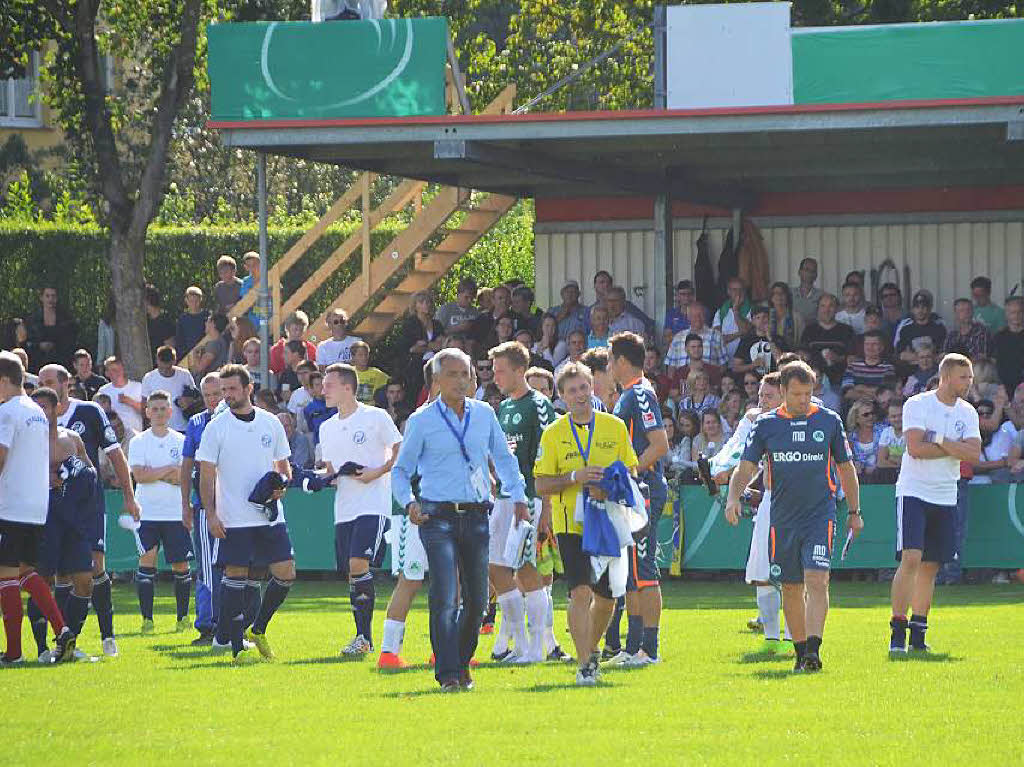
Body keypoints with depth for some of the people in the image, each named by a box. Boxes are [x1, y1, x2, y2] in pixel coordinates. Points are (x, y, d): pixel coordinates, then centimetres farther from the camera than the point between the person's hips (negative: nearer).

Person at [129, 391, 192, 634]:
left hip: (176, 512, 1)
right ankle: (147, 618, -6)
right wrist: (169, 470, -9)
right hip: (147, 512, -1)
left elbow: (184, 477, -5)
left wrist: (154, 474, -10)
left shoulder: (181, 441, 5)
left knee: (181, 565, 3)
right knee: (147, 560, -9)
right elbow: (139, 475, -10)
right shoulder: (138, 442, 3)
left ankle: (183, 616, 15)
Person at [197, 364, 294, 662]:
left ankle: (258, 630, 18)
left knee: (286, 574, -1)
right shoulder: (216, 428, -2)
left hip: (270, 515, 3)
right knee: (235, 577, -4)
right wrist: (210, 514, -10)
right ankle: (237, 646, 2)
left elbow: (283, 465, 16)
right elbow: (206, 474, -1)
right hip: (233, 520, -3)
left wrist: (282, 484, -6)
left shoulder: (271, 423, 7)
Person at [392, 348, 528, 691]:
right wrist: (408, 502, -10)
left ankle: (461, 663, 22)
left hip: (476, 516, 4)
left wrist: (518, 495, 10)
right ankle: (448, 674, -14)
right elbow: (401, 470, 8)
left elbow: (503, 457, 22)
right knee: (445, 597, -14)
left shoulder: (484, 414, 11)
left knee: (477, 599, 5)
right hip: (438, 516, -4)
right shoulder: (421, 421, 2)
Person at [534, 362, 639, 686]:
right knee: (580, 591, -17)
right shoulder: (553, 434, 0)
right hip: (571, 523, -3)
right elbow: (541, 485, -2)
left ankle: (591, 649, 35)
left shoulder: (615, 427, 4)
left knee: (607, 596, 10)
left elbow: (631, 473, 8)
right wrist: (574, 477, -19)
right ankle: (584, 664, -14)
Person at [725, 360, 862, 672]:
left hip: (820, 515, -2)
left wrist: (854, 512, 14)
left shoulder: (829, 421, 4)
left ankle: (813, 649, -23)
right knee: (791, 588, 7)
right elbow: (746, 468, 1)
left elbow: (846, 468, 13)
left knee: (816, 580, -16)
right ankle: (800, 650, 19)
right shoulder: (766, 424, 3)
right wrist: (733, 498, -17)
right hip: (783, 518, 2)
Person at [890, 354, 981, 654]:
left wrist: (939, 440, -15)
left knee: (930, 566, 7)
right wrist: (956, 447, -11)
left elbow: (973, 454, -6)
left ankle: (918, 632, 13)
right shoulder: (917, 404, -7)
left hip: (945, 498, 5)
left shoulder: (967, 413, 7)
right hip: (914, 491, -5)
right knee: (911, 559, -16)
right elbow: (915, 448, -18)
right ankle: (898, 632, -13)